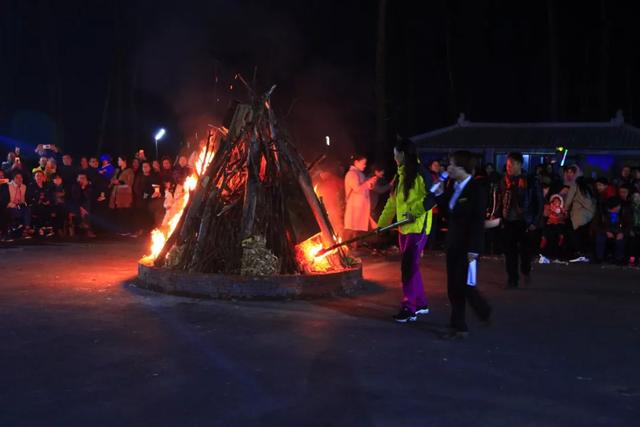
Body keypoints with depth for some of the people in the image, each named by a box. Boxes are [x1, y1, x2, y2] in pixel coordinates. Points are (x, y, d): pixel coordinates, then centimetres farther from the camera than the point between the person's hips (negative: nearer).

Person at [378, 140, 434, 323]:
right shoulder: (400, 174, 14)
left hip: (418, 227, -9)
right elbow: (392, 202, 19)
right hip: (404, 227, 9)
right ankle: (420, 304, 24)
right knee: (411, 266, 13)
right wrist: (381, 224, 17)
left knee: (408, 266, -9)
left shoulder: (420, 172, -12)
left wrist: (415, 211, -25)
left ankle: (409, 309, -5)